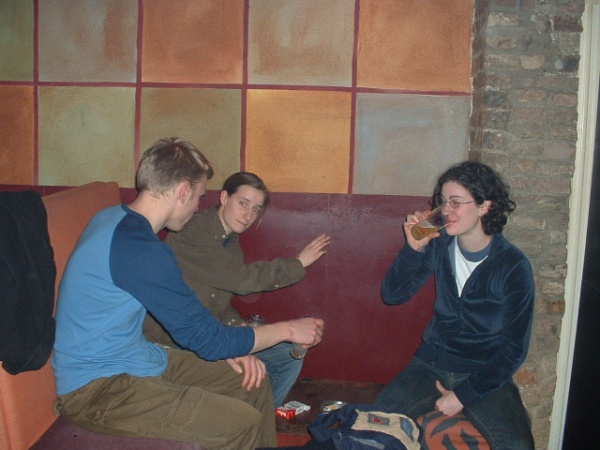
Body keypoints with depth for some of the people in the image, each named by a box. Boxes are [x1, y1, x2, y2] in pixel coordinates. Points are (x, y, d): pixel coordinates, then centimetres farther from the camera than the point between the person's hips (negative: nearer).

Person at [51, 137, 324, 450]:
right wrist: (288, 330, -7)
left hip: (131, 361, 10)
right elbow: (206, 339, -20)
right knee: (243, 423, -20)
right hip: (95, 389, -9)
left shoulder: (115, 218, 5)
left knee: (254, 385, 6)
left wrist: (233, 346, 3)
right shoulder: (139, 247, -26)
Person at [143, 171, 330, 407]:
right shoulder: (191, 233, -20)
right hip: (170, 341, -9)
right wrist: (298, 263, -15)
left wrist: (238, 325, -7)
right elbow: (243, 279, -26)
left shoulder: (232, 244, 9)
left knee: (289, 354, 4)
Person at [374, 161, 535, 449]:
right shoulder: (440, 245, -3)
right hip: (431, 364, 2)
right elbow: (392, 295, -3)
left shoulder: (513, 267, -12)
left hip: (485, 374, -2)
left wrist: (463, 395, -13)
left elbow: (514, 348, -8)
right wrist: (413, 249, -18)